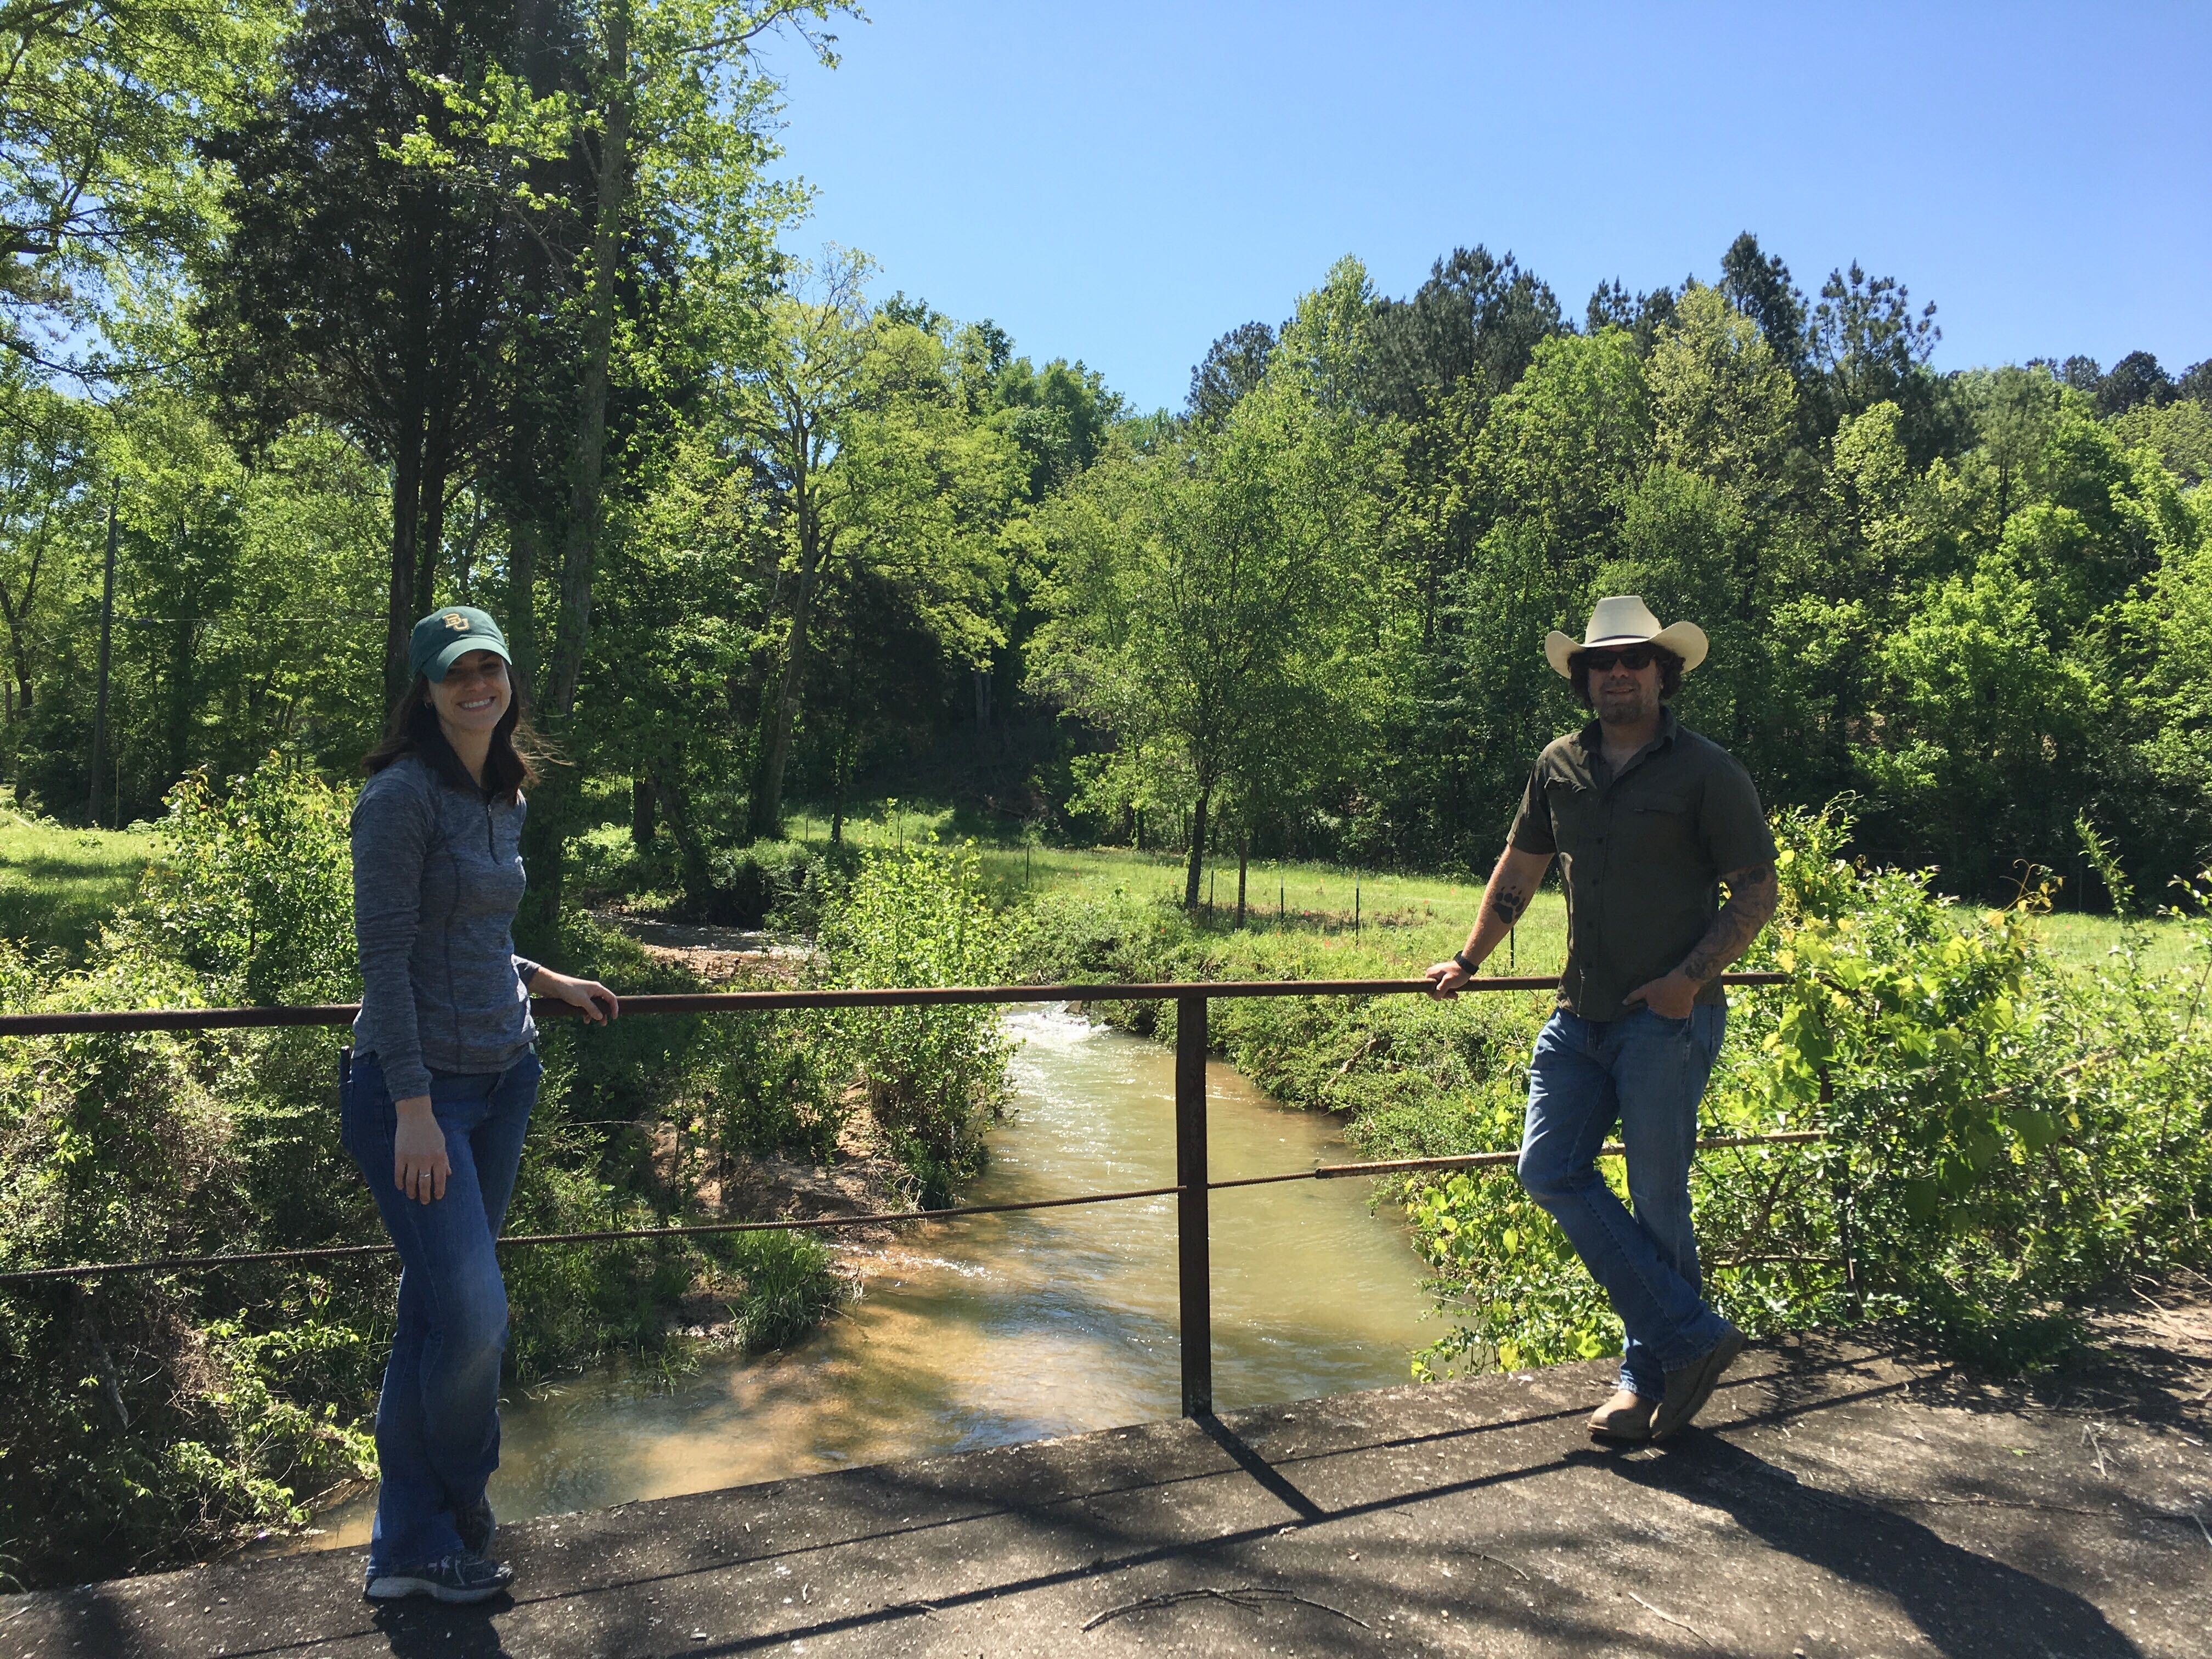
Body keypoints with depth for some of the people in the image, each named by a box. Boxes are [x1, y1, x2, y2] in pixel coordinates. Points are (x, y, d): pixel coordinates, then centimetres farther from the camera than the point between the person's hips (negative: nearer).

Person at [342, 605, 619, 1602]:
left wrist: (545, 983, 24)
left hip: (505, 1077, 7)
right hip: (417, 1085, -7)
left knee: (435, 1312, 14)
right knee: (471, 1312, -9)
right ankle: (449, 1531, 13)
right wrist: (413, 1106, -20)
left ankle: (408, 1550, 26)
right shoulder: (403, 793, -12)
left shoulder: (504, 801, 11)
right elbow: (385, 953, -17)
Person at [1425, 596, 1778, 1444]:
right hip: (1580, 1015, 5)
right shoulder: (1559, 767, 11)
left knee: (1657, 1198, 0)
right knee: (1552, 1171, -3)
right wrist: (1467, 961, 25)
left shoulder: (1707, 771, -4)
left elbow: (1757, 890, -3)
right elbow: (1519, 870, 22)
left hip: (1669, 1017, -5)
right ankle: (1693, 1336, 6)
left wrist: (1691, 976, -15)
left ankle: (1648, 1379, 16)